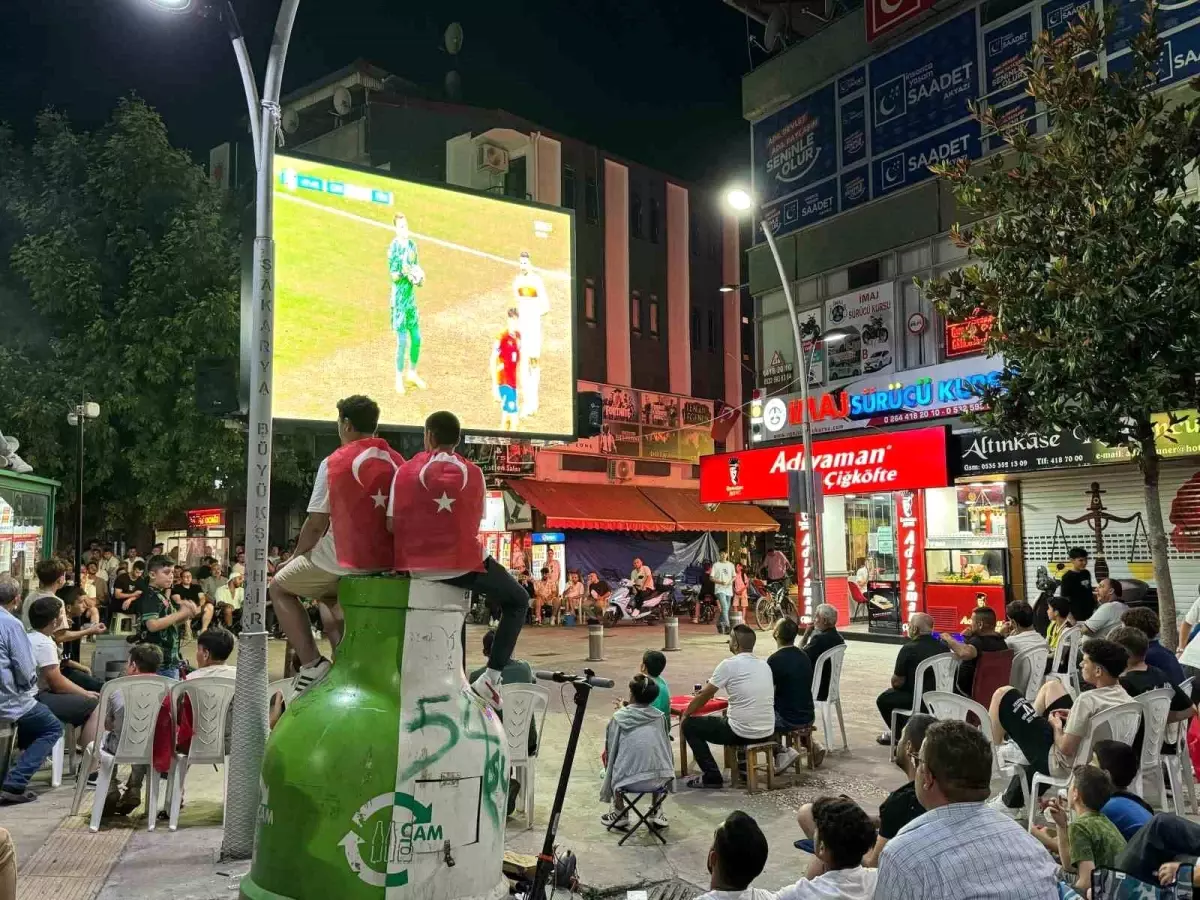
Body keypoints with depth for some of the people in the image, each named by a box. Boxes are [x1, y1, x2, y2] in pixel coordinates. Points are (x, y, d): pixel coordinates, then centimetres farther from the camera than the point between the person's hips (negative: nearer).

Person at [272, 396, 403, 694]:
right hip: (388, 560, 6)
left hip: (347, 559, -6)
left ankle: (312, 664, 6)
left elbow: (316, 524, -8)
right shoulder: (397, 462, 3)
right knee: (327, 593, 34)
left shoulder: (334, 462, -10)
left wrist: (295, 557, 9)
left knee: (279, 586, 18)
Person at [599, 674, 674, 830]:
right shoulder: (658, 716, 4)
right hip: (659, 779, 3)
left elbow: (610, 748, 4)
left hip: (629, 781, -3)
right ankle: (657, 812, 31)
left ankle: (620, 812, 29)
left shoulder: (619, 717, -4)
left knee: (606, 756, 27)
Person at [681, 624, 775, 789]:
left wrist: (684, 715, 13)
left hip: (742, 733, -7)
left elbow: (704, 696, -2)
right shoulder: (764, 665, 7)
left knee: (689, 725, 9)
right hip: (767, 733, 7)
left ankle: (712, 777, 9)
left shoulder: (729, 665, -11)